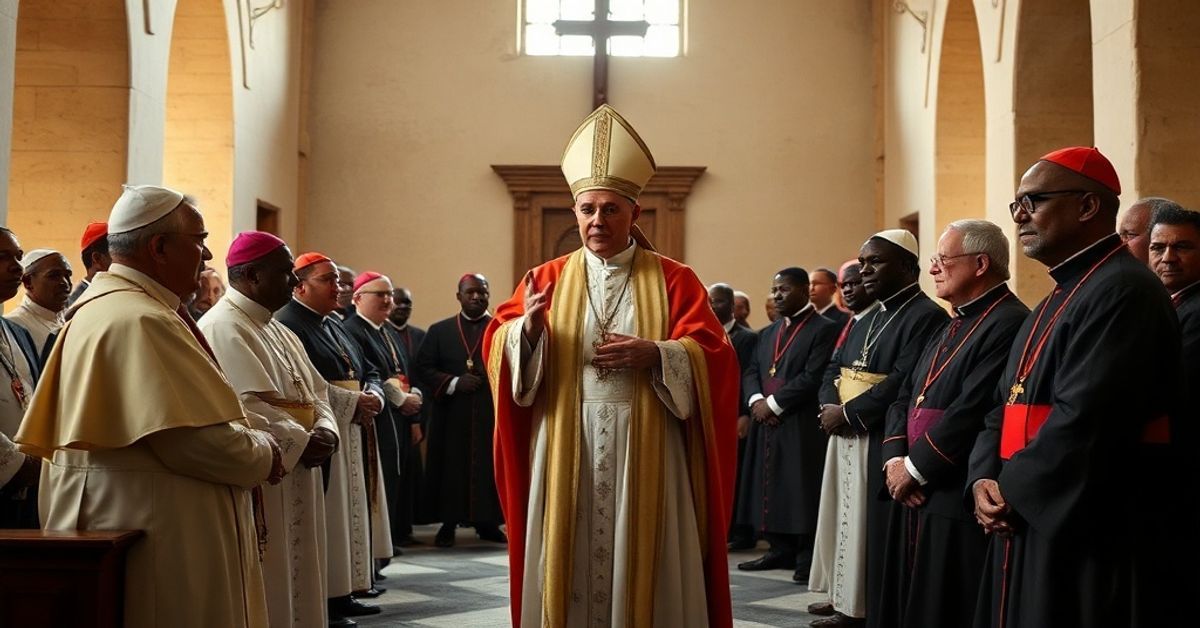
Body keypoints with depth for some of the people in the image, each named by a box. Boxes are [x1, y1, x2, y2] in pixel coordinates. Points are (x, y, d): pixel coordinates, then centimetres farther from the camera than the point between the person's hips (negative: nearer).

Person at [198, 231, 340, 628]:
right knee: (265, 590, -2)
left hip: (297, 483, 10)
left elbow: (315, 393, 14)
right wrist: (304, 441, -17)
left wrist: (325, 431, -5)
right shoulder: (223, 328, -14)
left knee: (295, 578, 14)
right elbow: (246, 405, -24)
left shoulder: (279, 331, 17)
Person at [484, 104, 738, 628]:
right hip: (566, 450, 1)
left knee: (645, 566, 4)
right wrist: (527, 327, -22)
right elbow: (497, 345, 0)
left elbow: (712, 355, -3)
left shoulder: (674, 280, 5)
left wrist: (654, 354, -19)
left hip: (646, 451, -1)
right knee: (570, 566, 5)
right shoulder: (548, 279, 9)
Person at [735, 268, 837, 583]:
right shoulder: (769, 333, 20)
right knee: (770, 487, 10)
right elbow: (751, 371, 15)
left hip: (801, 426, -7)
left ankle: (807, 557, 3)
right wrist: (756, 400, -6)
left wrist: (774, 403, -14)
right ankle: (781, 550, 20)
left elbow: (813, 377, -15)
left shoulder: (824, 329, -6)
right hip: (767, 425, 7)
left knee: (801, 490, -4)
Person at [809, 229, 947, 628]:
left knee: (872, 529, -3)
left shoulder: (926, 316, -13)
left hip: (883, 444, -9)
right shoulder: (868, 319, 17)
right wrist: (830, 406, -5)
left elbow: (902, 384, -23)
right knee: (845, 520, 14)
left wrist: (847, 414, -17)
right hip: (845, 437, 9)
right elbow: (833, 367, 16)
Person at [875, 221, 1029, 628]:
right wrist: (895, 460, -3)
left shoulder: (1008, 324, -16)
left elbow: (972, 414, -23)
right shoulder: (951, 327, 17)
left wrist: (915, 470, -14)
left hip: (960, 503, -9)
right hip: (917, 497, 9)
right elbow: (905, 399, 14)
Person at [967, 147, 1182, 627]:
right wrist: (984, 479, -2)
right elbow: (1007, 407, 16)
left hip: (1088, 542, -9)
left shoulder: (1122, 291, -16)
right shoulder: (1061, 298, 17)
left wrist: (1011, 488, -12)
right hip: (1031, 528, 10)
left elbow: (1085, 422, -25)